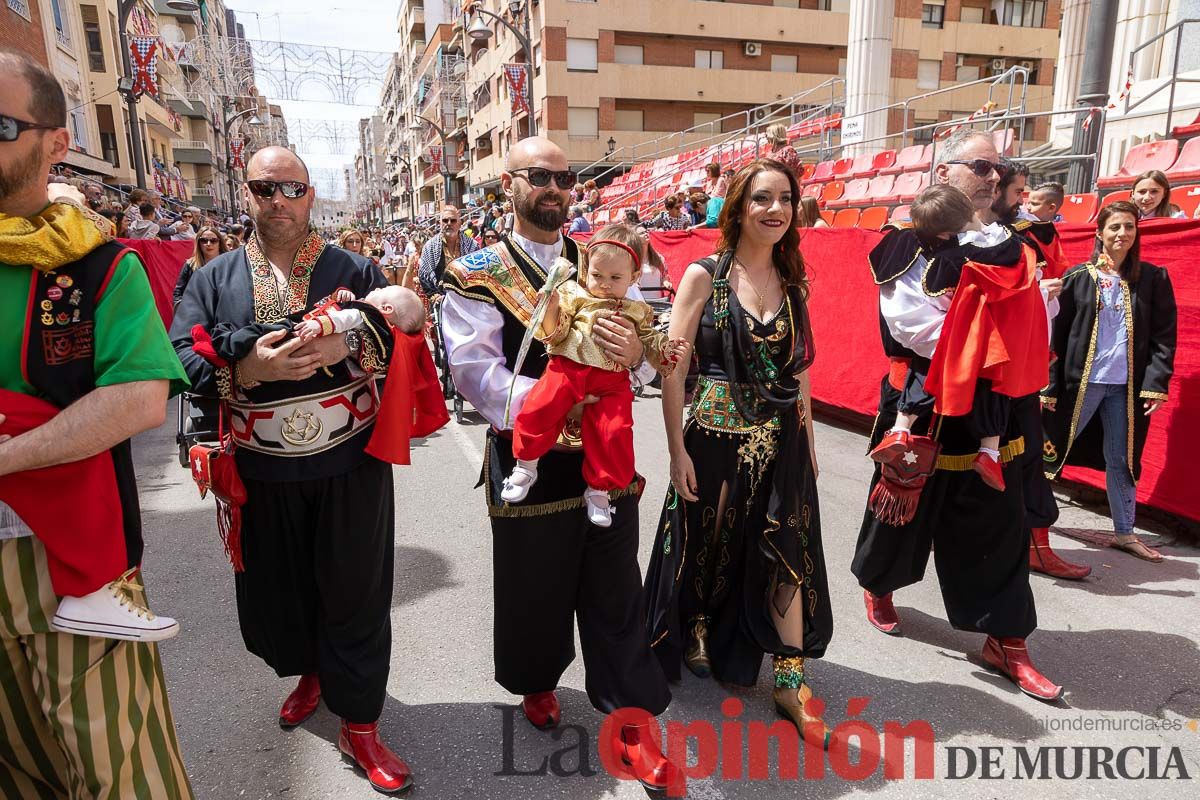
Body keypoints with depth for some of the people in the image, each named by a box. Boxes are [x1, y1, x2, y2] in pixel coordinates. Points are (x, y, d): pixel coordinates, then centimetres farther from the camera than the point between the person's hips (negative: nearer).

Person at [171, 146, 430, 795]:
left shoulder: (353, 270, 4)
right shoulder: (214, 278, 7)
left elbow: (403, 344, -1)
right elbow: (181, 358, -3)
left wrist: (346, 346, -21)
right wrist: (249, 369, -21)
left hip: (351, 466, -2)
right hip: (263, 472, 2)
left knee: (354, 593, 5)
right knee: (277, 587, 16)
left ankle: (359, 725, 22)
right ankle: (309, 672, 47)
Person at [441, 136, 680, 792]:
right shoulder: (478, 275, -4)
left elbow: (648, 355, 7)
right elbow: (474, 369, -15)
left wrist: (635, 352, -16)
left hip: (607, 453, 3)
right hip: (528, 458, -2)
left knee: (615, 594, 10)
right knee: (536, 589, 16)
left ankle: (631, 722, 24)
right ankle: (537, 684, 44)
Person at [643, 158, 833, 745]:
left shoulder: (792, 283, 8)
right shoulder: (704, 275, -6)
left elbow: (800, 374, 13)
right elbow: (672, 368, -9)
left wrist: (807, 444, 13)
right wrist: (678, 451, -13)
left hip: (782, 439, 4)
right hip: (716, 436, -3)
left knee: (790, 553, 4)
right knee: (709, 546, 13)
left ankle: (791, 680, 19)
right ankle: (696, 637, 40)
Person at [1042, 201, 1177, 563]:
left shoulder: (1153, 278, 5)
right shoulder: (1078, 277, -1)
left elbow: (1164, 336, 4)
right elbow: (1056, 334, -2)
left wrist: (1157, 383, -6)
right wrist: (1048, 385, -5)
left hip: (1127, 385, 2)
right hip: (1080, 380, -2)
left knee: (1122, 459, 11)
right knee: (1051, 450, 4)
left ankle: (1124, 532, 23)